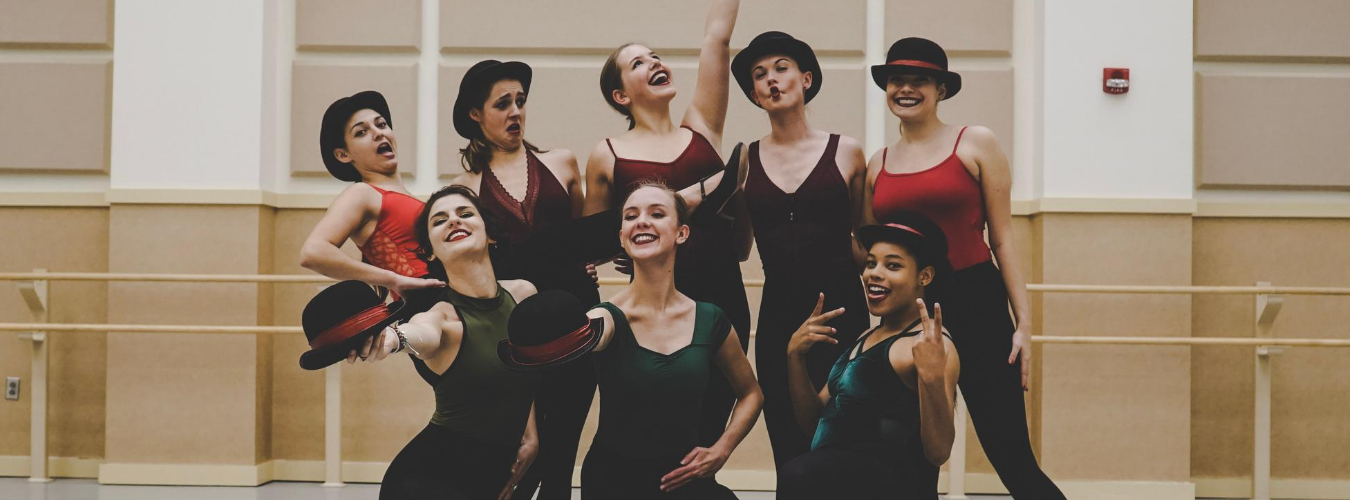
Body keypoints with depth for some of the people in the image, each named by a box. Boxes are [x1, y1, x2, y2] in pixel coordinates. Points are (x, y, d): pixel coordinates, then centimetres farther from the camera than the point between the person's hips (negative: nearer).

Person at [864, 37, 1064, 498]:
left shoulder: (975, 144, 2)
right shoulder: (878, 164, 12)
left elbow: (1002, 237, 0)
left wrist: (1023, 323, -5)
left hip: (976, 305, -4)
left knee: (1012, 459, -7)